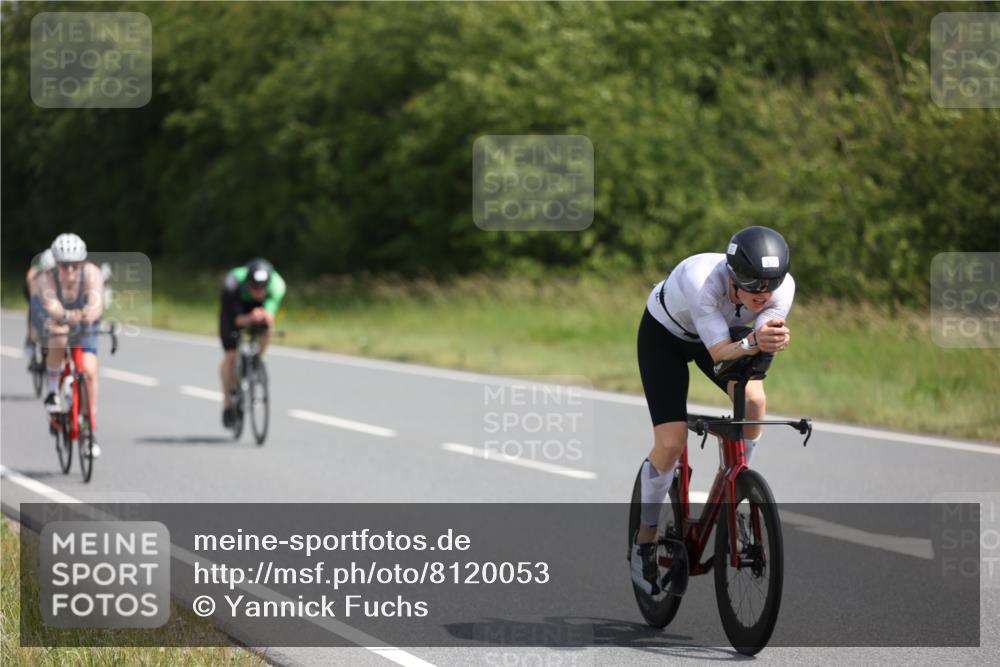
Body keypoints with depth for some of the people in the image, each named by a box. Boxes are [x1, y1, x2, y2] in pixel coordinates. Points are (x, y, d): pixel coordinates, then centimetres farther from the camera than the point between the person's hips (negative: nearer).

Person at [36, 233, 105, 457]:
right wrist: (67, 316, -71)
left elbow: (97, 304, -46)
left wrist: (90, 313, -70)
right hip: (57, 321, -1)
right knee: (59, 341, -37)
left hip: (85, 327, 1)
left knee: (89, 371, -17)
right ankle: (53, 391, -12)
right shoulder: (47, 279, -32)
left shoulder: (92, 273, -31)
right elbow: (52, 307, -49)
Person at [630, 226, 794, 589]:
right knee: (671, 443, -14)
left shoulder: (783, 286, -30)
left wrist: (772, 338, -59)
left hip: (721, 331, 4)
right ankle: (644, 540, 8)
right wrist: (753, 343, -63)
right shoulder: (702, 279, -42)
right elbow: (719, 351, -44)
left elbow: (764, 344, -36)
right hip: (665, 334, -4)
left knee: (753, 400, -27)